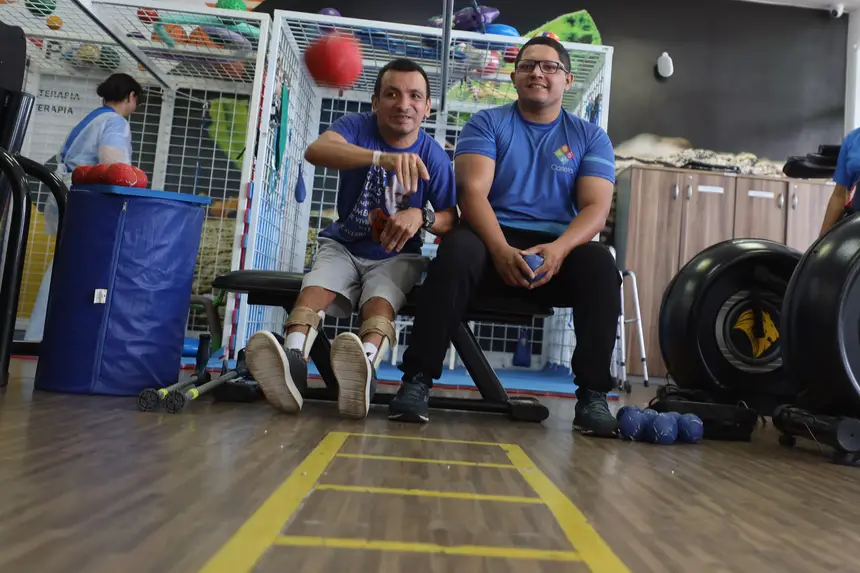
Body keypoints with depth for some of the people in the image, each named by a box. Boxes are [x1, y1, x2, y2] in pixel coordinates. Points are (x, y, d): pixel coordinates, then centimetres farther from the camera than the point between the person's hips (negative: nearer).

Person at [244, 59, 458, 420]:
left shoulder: (434, 156, -5)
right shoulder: (357, 126, -6)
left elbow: (451, 220, -5)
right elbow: (316, 150, -29)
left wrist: (421, 216, -30)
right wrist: (383, 157, -47)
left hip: (396, 256, -1)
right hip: (343, 246, 1)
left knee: (381, 295, -33)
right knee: (319, 282, -31)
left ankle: (365, 366, -61)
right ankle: (293, 362, -55)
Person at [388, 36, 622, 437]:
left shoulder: (591, 137, 11)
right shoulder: (486, 123, 8)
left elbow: (596, 207, -2)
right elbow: (472, 191, -8)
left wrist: (559, 248, -24)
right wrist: (501, 249, -27)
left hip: (558, 250, 2)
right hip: (494, 241, -1)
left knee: (600, 262, -30)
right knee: (457, 248, -34)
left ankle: (593, 394, -23)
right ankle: (417, 380, -29)